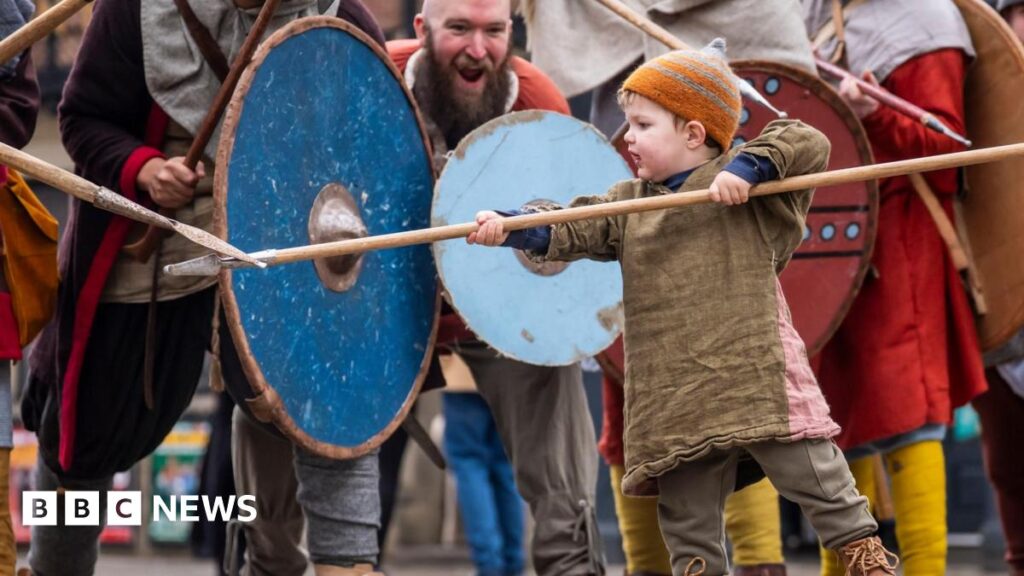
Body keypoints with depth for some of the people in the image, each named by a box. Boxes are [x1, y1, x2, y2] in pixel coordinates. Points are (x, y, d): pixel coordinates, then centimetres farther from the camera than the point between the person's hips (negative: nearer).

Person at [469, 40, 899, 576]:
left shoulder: (744, 185, 0)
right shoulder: (628, 204, 15)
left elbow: (808, 144, -8)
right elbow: (572, 230, 7)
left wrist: (748, 166, -21)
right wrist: (509, 228, -8)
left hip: (757, 374, -5)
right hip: (677, 400, 5)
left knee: (816, 479, -5)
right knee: (685, 515, 7)